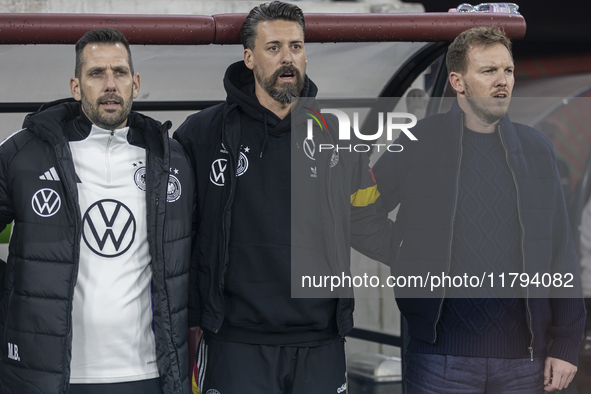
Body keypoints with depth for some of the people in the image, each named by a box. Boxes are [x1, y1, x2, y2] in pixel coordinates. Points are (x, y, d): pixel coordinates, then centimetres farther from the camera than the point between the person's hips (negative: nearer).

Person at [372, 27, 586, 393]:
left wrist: (567, 343, 4)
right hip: (441, 355, -2)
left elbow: (561, 251, 9)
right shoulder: (418, 144, 1)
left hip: (524, 356, 3)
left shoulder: (536, 149, 10)